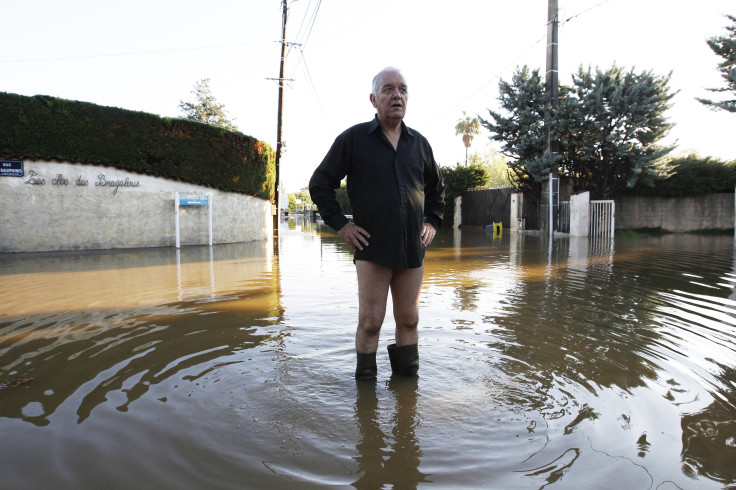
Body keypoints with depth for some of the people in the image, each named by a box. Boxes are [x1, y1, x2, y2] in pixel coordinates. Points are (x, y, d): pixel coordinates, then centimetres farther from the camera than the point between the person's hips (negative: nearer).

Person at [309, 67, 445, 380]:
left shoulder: (419, 143, 12)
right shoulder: (353, 139, 0)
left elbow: (437, 188, 26)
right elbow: (319, 184, 3)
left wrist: (432, 222, 14)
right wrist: (340, 224, -3)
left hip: (412, 249, 4)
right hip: (372, 248, -4)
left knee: (409, 320, 10)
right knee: (370, 321, -2)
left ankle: (407, 375, 26)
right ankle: (365, 380, 15)